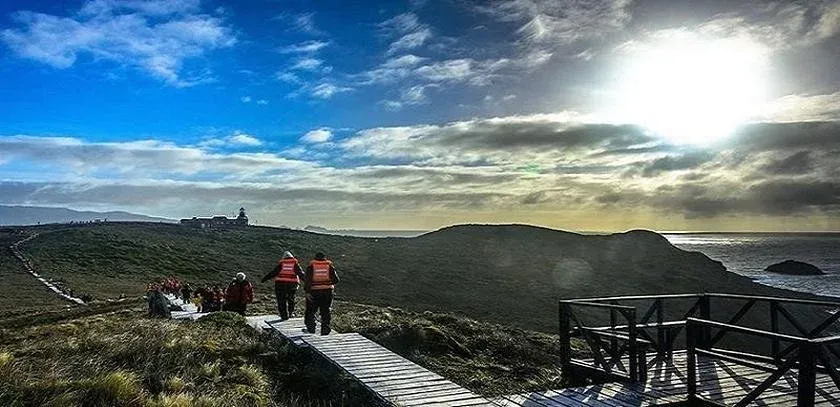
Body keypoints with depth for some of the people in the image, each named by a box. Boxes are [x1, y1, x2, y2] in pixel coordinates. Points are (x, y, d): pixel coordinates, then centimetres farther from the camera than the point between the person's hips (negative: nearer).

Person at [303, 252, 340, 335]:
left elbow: (307, 280, -9)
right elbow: (336, 280, 1)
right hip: (327, 291, 1)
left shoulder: (311, 266, 2)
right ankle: (325, 330, 7)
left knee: (310, 311, 14)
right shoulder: (329, 266, 5)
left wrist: (307, 292, -13)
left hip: (314, 292, -1)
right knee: (325, 312, 8)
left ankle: (310, 328, 14)